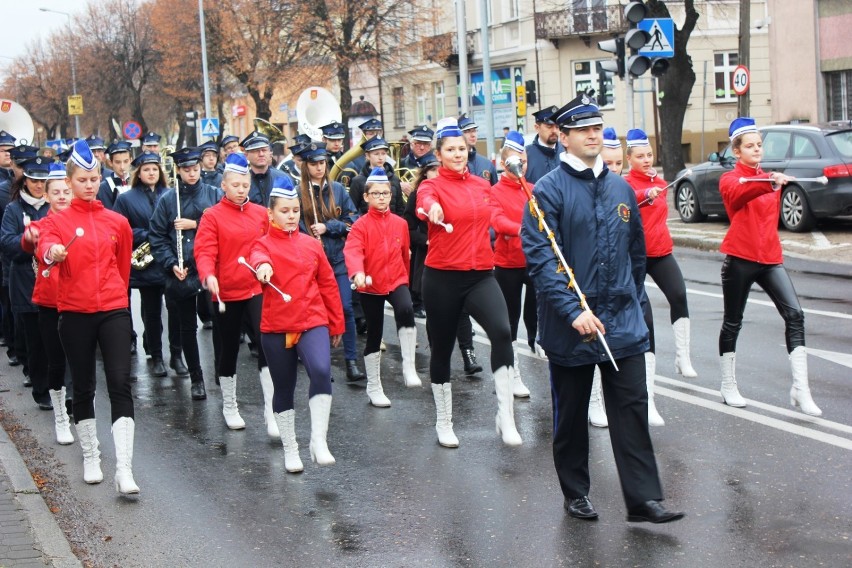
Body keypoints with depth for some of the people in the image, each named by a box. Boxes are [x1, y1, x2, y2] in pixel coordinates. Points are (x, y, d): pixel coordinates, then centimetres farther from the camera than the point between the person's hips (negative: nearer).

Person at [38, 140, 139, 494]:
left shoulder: (117, 222, 8)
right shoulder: (58, 220, 1)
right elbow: (45, 244, -19)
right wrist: (52, 252, -41)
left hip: (113, 311, 1)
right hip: (74, 314, 0)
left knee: (120, 384, -10)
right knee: (84, 388, 10)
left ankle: (124, 469, -13)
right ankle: (90, 458, 27)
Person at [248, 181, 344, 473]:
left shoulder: (312, 244, 8)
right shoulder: (263, 244, 1)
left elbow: (328, 284, 13)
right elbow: (257, 258, -24)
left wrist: (337, 324, 14)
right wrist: (263, 266, -49)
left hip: (313, 322, 1)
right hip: (275, 327, 0)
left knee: (321, 371, -25)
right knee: (283, 389, 9)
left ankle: (319, 441, -17)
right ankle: (290, 449, 24)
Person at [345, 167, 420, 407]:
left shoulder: (400, 223, 4)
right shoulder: (361, 225, -7)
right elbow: (352, 251, -24)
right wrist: (357, 273, -42)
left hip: (396, 281, 1)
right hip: (370, 286, -1)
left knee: (406, 310, -31)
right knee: (374, 335, 7)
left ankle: (409, 368, -24)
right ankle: (374, 388, 22)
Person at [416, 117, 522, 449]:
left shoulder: (482, 185, 8)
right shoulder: (432, 185, -6)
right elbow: (424, 200, -31)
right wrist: (432, 208, -52)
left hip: (481, 275, 2)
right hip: (442, 278, -2)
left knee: (502, 332, -23)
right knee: (442, 347, 9)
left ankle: (506, 416, -14)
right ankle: (444, 422, 28)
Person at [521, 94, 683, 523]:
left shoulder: (620, 189, 9)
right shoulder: (549, 190, -8)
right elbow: (540, 256, -16)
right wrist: (573, 310, -23)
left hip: (623, 322, 4)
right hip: (569, 325, -4)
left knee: (632, 408, 0)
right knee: (570, 413, 10)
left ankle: (643, 498, 4)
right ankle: (575, 494, 24)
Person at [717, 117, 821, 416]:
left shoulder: (770, 178, 15)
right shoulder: (729, 179, -3)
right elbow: (739, 194, -28)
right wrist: (769, 184, -43)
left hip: (770, 258, 5)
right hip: (739, 259, -4)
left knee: (794, 314, -11)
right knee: (733, 322, 5)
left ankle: (801, 389, -11)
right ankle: (729, 386, 20)